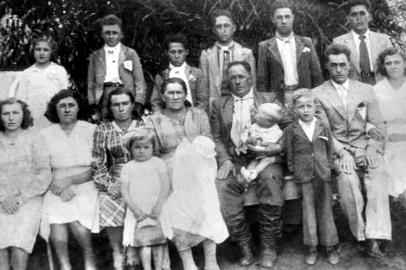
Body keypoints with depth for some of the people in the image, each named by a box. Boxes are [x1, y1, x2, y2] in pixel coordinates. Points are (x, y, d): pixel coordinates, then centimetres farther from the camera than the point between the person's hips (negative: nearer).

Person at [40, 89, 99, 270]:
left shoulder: (91, 130, 5)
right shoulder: (46, 134, 11)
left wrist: (69, 180, -10)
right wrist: (60, 188, -10)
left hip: (85, 185, -1)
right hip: (56, 188, 2)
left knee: (76, 220, -26)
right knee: (56, 220, -26)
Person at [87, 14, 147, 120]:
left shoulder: (131, 54, 10)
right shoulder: (95, 56, 14)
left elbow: (140, 82, 6)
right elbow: (91, 84, 13)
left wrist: (138, 105, -5)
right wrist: (93, 106, 1)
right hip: (104, 102, 1)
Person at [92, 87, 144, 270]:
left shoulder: (143, 128, 8)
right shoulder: (102, 130, 7)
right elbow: (97, 163, 5)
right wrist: (108, 184, -8)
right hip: (115, 181, 0)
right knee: (107, 204, -24)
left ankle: (132, 251, -1)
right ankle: (117, 254, -3)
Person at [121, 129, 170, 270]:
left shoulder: (158, 163, 4)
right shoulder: (128, 167, 7)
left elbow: (165, 186, -2)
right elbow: (124, 191, 2)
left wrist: (159, 206, -12)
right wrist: (135, 209, -9)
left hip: (156, 211, 0)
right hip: (138, 212, 1)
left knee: (158, 242, 2)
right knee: (143, 242, -2)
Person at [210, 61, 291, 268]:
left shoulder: (269, 99, 14)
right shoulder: (219, 105, 18)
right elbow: (216, 138, 10)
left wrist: (279, 146, -13)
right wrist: (225, 160, -7)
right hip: (234, 161, 2)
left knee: (270, 181, -34)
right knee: (221, 188, -28)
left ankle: (268, 247, -16)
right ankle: (244, 245, -10)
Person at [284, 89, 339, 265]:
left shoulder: (323, 128, 4)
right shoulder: (291, 130, -1)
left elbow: (330, 149, 10)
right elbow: (289, 153, 2)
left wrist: (328, 167, 2)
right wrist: (293, 171, -2)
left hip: (323, 173, 1)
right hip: (304, 174, -1)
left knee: (325, 208, 7)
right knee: (308, 209, 4)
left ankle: (330, 246, 17)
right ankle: (312, 247, 14)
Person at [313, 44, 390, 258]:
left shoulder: (366, 90, 14)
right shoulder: (318, 94, 7)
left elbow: (378, 125, 9)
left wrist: (372, 150, -9)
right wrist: (342, 153, -14)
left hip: (366, 147, 2)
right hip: (338, 150, -2)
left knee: (378, 175, -28)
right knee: (347, 179, -30)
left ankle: (374, 238, -30)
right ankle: (361, 236, -17)